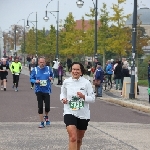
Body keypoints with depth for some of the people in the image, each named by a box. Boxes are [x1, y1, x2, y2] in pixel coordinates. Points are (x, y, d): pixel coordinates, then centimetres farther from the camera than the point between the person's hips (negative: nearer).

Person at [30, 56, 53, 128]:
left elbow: (51, 75, 16)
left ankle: (46, 117, 27)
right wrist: (35, 81, -16)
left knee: (47, 106, -6)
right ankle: (42, 122, 13)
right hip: (39, 90, 0)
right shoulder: (35, 70, 0)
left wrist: (51, 78, -6)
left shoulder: (48, 69, 2)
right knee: (40, 107, 1)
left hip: (47, 90, 0)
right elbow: (31, 78, 5)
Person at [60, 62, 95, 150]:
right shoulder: (66, 82, -2)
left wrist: (83, 96, -22)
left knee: (79, 139, 18)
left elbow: (92, 99, -4)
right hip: (70, 113, -1)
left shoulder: (86, 83, -6)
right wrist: (63, 99, -6)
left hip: (83, 115, 1)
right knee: (73, 138, -19)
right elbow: (63, 93, 16)